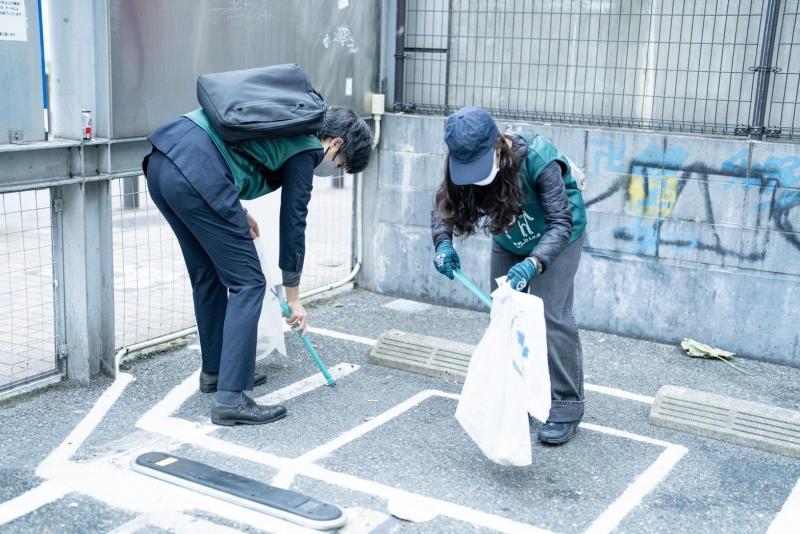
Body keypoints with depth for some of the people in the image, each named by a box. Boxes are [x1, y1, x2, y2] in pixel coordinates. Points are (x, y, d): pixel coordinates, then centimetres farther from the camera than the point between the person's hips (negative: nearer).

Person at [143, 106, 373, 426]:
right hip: (196, 174, -9)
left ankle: (215, 371, 33)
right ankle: (230, 398, -3)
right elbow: (292, 222, 9)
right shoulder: (306, 149, 5)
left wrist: (235, 213, 28)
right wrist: (293, 296, 19)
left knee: (208, 276, 21)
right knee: (247, 283, -1)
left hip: (161, 161, 9)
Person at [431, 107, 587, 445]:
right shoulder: (463, 165, -24)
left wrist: (533, 263, -54)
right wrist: (443, 244, -34)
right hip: (509, 242, 6)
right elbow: (443, 208, -13)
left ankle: (567, 407, -6)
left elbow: (561, 223, -38)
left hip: (555, 239, -5)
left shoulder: (536, 159, -39)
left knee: (550, 315, -15)